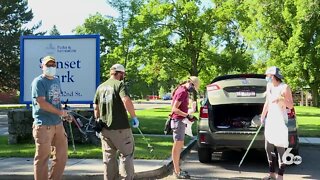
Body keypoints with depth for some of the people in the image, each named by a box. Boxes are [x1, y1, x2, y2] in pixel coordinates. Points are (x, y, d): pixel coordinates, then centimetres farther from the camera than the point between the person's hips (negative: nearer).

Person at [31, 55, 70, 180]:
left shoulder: (56, 81, 15)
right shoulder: (39, 82, -10)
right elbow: (42, 103, -19)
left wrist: (63, 114, 8)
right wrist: (60, 112, -12)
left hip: (58, 123, 8)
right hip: (44, 125, -8)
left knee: (62, 154, 14)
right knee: (42, 157, 0)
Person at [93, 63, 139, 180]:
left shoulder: (100, 87, 13)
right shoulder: (119, 84, -8)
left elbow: (96, 107, 16)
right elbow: (126, 100, -23)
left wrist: (98, 122, 24)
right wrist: (134, 117, -16)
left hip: (105, 128, 6)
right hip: (120, 127, -6)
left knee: (109, 157, 14)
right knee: (126, 155, 4)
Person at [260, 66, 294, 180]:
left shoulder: (285, 87, -8)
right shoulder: (269, 86, 12)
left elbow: (291, 106, -9)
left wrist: (280, 99, -24)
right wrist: (262, 116, 23)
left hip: (280, 120, -7)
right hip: (270, 119, 7)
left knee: (280, 149, -6)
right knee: (268, 148, 9)